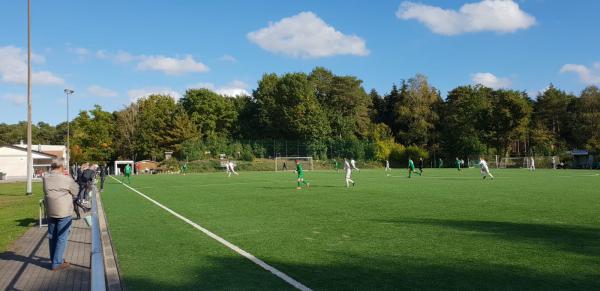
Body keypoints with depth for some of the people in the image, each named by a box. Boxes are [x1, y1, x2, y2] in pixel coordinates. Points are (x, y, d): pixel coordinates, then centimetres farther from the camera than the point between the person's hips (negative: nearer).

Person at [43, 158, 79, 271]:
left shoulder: (45, 178, -2)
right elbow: (75, 193, -3)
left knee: (52, 237, 17)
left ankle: (55, 259, 30)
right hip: (64, 212, -5)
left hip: (50, 212, 5)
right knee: (62, 237, 3)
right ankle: (57, 263, 5)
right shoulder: (67, 179, -14)